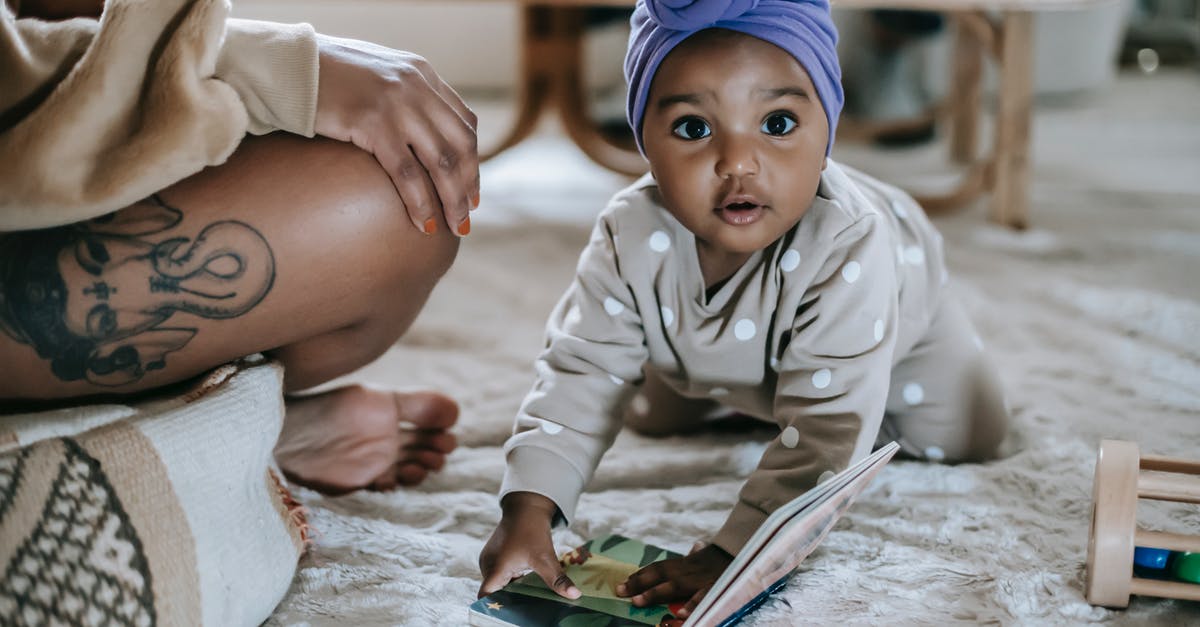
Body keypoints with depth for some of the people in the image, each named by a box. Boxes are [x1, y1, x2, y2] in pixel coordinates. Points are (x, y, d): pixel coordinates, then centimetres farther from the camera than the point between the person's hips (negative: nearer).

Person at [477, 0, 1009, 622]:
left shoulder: (849, 250, -51)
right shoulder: (631, 237, -39)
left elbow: (824, 430, -51)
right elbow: (582, 371, -32)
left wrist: (730, 554, -57)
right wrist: (527, 508, -44)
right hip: (715, 343, 3)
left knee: (964, 438, -1)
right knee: (655, 419, 17)